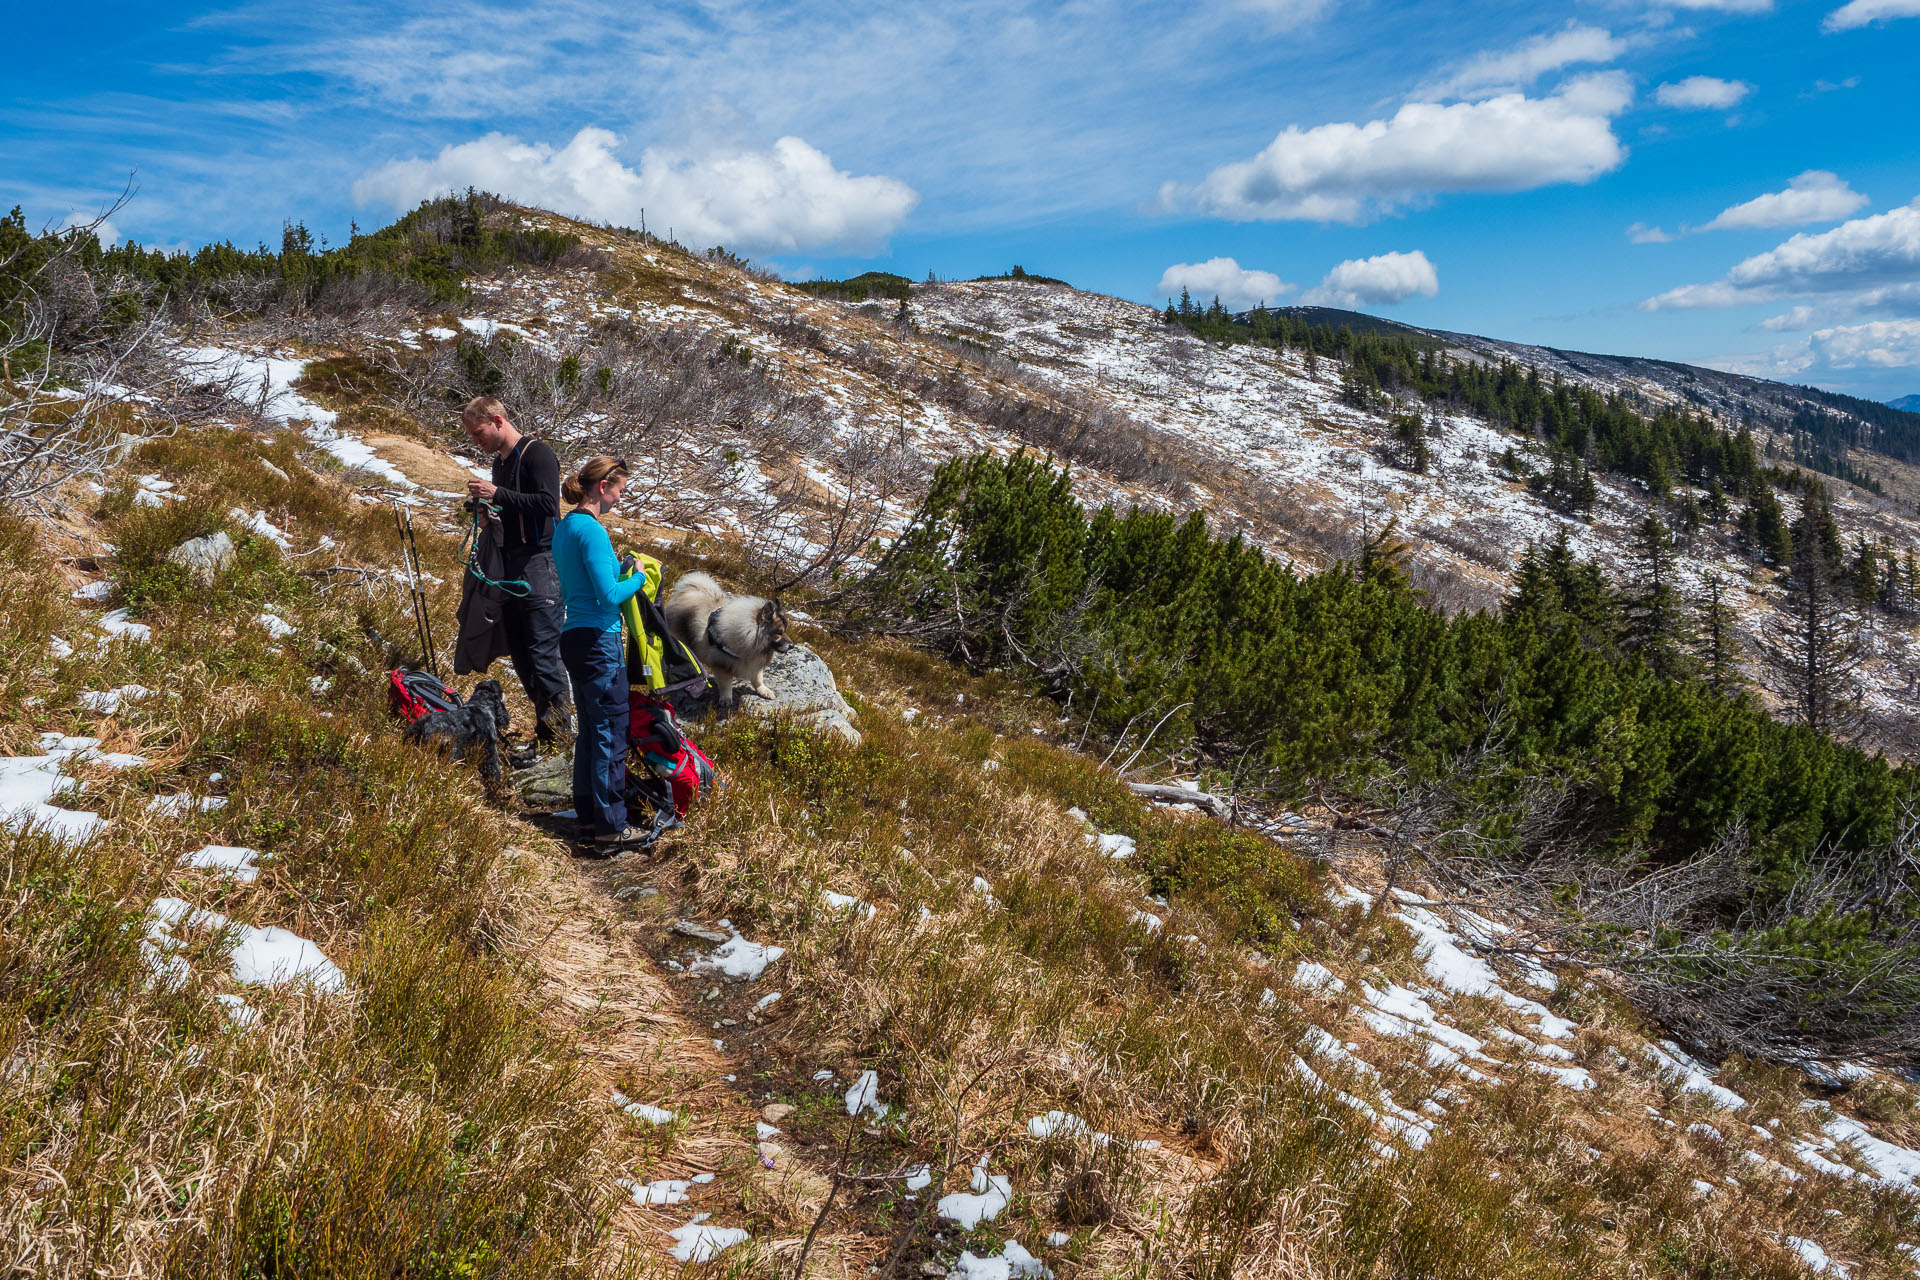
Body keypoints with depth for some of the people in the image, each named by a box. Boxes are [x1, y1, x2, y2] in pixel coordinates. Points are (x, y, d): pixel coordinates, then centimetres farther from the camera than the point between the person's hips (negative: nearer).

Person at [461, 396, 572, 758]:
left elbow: (547, 504, -19)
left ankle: (560, 737, -9)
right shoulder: (500, 461, 19)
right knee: (520, 655, 9)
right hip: (510, 569, 10)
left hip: (539, 565, -9)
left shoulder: (536, 453, -8)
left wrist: (498, 495, -20)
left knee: (543, 653, -12)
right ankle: (545, 730, 16)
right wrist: (485, 506, 9)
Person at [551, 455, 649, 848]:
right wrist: (637, 578, -2)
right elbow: (608, 596, -20)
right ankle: (611, 827, 4)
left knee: (590, 732, 16)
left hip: (573, 637, 10)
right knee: (611, 737, -2)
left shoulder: (564, 528, 14)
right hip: (598, 641, -10)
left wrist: (618, 569, 14)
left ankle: (588, 816, 24)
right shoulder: (592, 530, -16)